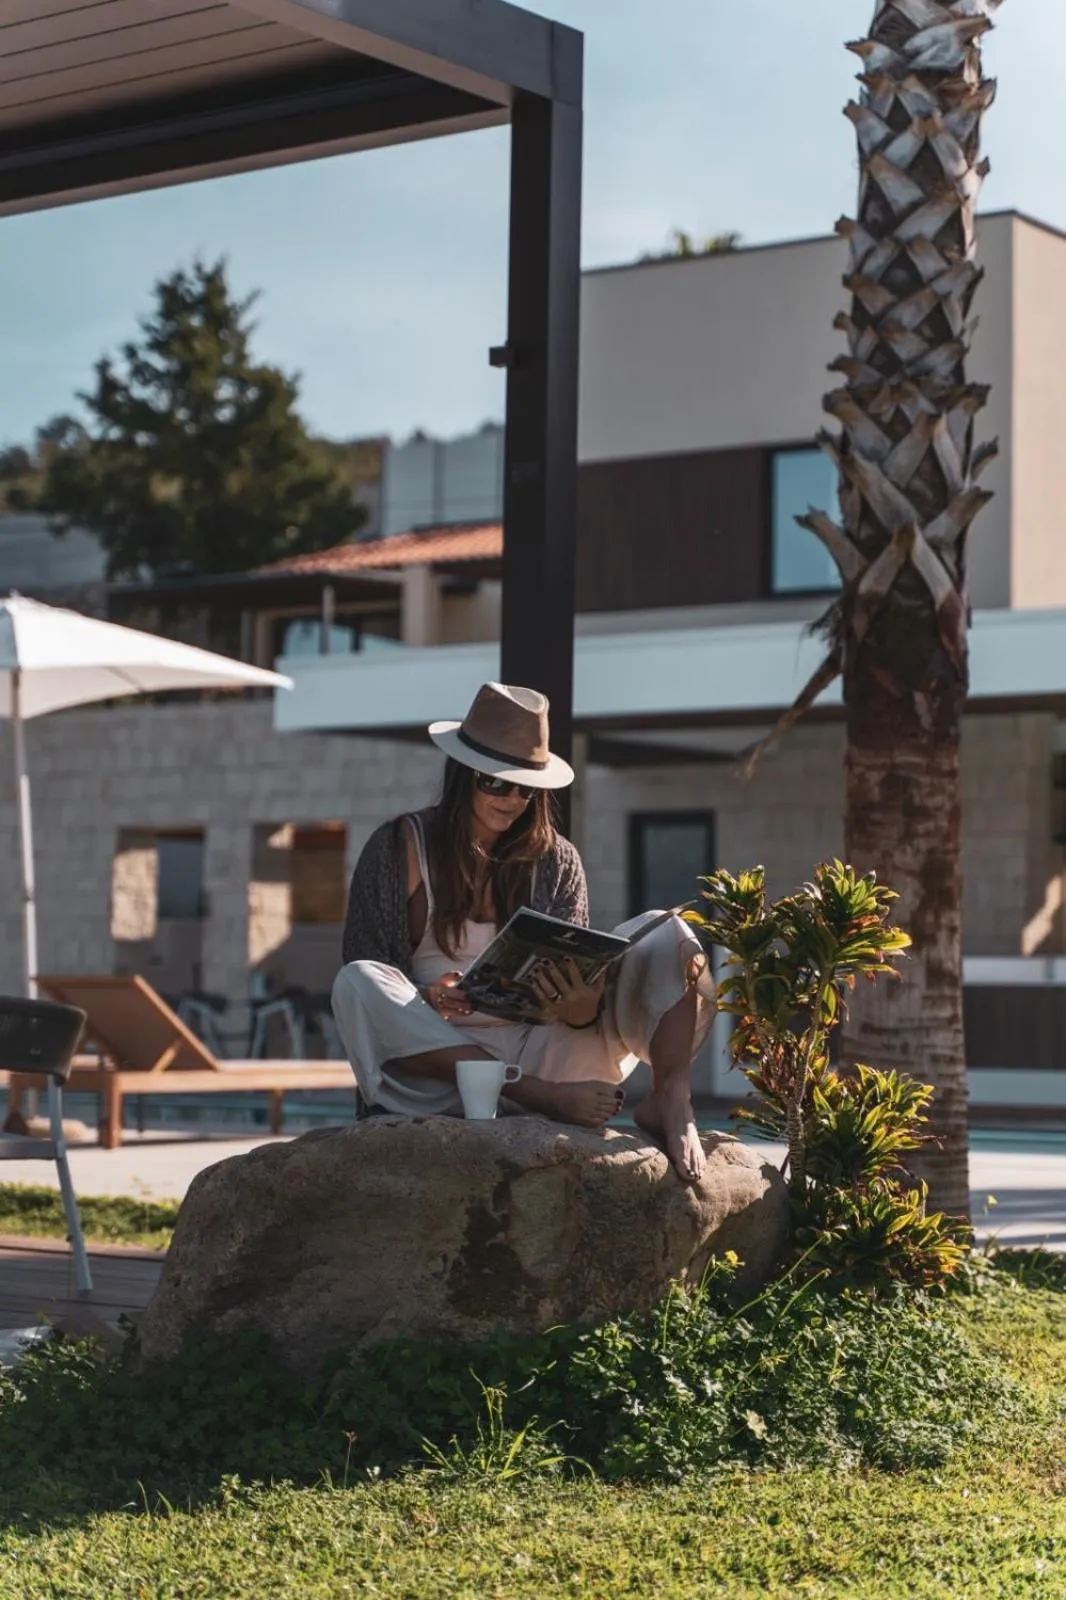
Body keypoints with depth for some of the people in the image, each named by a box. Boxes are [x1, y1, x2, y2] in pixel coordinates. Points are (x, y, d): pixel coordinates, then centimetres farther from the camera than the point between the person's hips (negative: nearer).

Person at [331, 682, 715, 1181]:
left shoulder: (554, 860, 11)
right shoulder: (400, 849, 3)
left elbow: (577, 982, 6)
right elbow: (368, 982, -1)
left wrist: (582, 1006, -20)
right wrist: (425, 1000, -24)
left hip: (540, 1048, 2)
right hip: (443, 1054, -2)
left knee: (666, 937, -11)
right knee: (355, 984, -32)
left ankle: (670, 1100, -35)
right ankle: (547, 1099, -36)